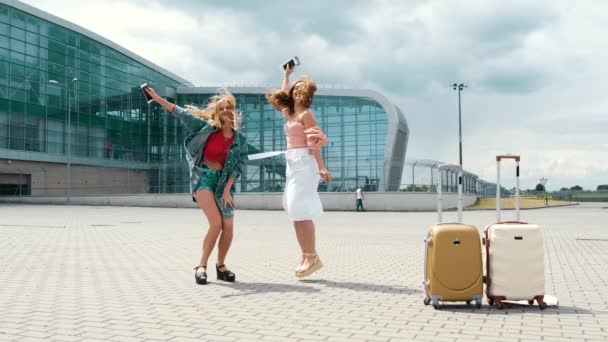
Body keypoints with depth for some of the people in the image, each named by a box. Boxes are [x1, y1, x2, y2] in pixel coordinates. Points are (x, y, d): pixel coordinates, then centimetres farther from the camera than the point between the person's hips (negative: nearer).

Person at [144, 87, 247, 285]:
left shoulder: (239, 139, 5)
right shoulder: (207, 127, 2)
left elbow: (239, 165, 2)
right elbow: (182, 113, 1)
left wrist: (227, 189, -7)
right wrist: (157, 98, -4)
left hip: (223, 180, 3)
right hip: (202, 177, -3)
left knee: (228, 227, -3)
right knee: (216, 223, -16)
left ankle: (221, 266, 17)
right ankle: (202, 266, -2)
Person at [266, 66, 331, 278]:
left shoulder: (306, 114, -5)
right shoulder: (291, 113, 18)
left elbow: (314, 144, -12)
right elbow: (284, 95, 38)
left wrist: (321, 168, -19)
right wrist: (286, 75, 48)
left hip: (303, 163, -9)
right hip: (293, 164, 9)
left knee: (301, 212, -13)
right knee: (296, 213, 6)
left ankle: (312, 257, -10)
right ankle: (307, 257, 9)